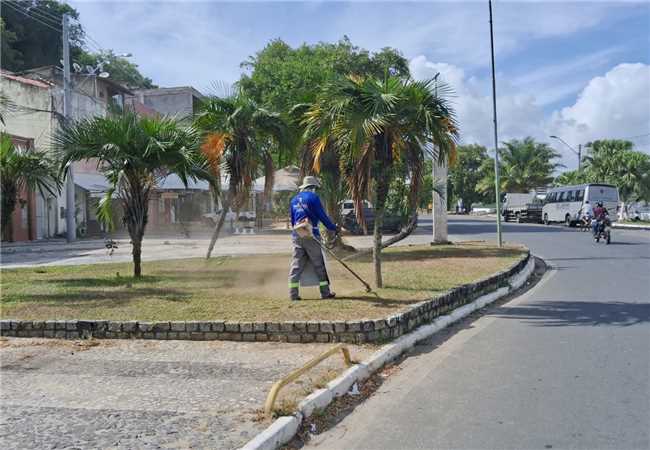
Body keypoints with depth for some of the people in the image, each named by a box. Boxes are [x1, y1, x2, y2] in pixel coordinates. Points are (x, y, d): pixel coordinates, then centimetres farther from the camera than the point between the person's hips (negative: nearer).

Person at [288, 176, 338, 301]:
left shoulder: (294, 200, 15)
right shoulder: (313, 197, -6)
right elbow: (322, 216, -7)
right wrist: (334, 228, 3)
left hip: (297, 235, 6)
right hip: (310, 235, -6)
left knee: (296, 264, 5)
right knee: (319, 264, 2)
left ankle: (293, 293, 2)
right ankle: (325, 292, 7)